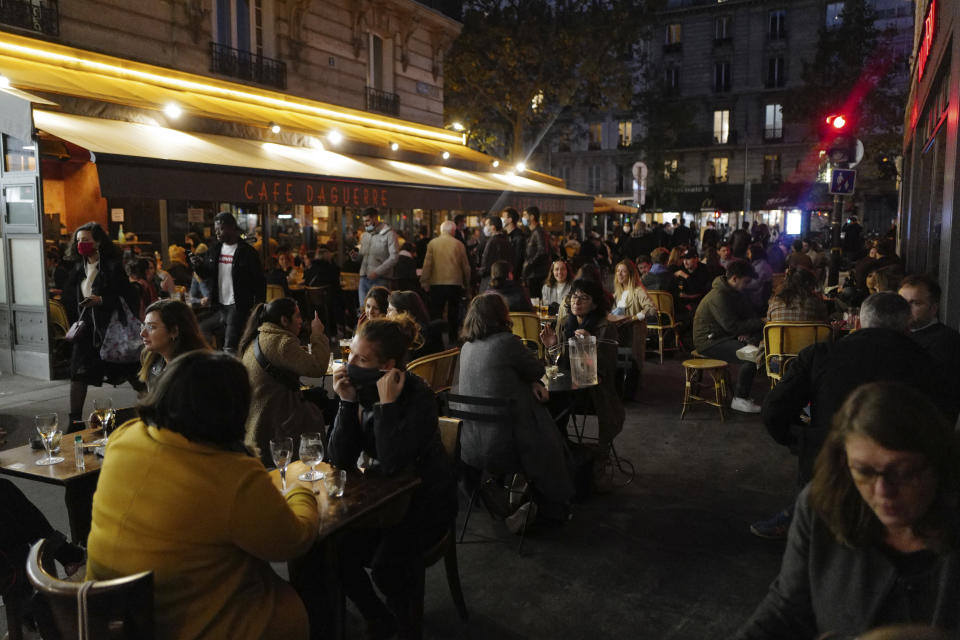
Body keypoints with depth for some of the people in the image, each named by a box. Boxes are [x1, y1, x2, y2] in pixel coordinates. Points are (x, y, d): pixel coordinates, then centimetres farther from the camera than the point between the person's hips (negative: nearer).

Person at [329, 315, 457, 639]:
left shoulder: (418, 395, -23)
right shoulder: (360, 388, -9)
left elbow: (392, 464, -32)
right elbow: (341, 461, -12)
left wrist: (386, 403, -32)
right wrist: (347, 402, -22)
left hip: (426, 498, -5)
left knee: (386, 566, -25)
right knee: (335, 548, -11)